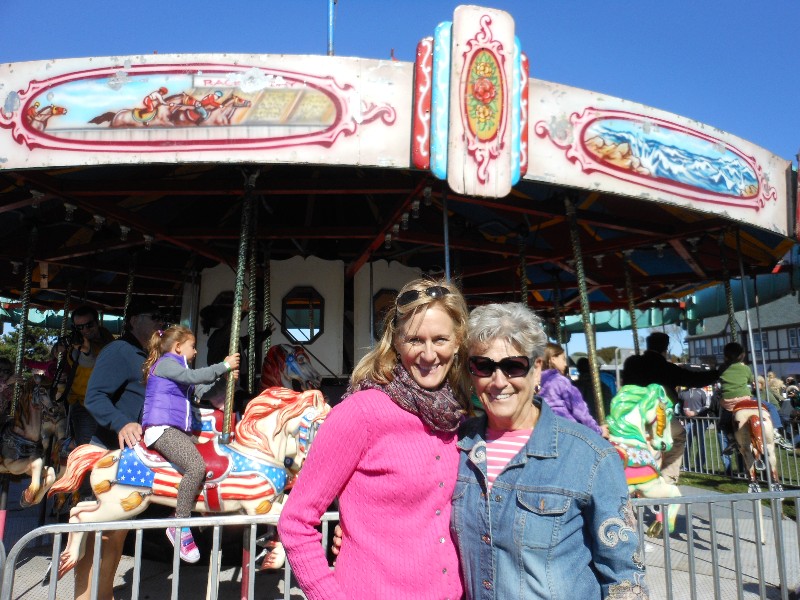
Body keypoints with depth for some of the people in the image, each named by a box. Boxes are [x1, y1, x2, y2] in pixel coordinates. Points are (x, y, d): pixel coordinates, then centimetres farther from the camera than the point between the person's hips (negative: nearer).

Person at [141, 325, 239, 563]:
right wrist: (224, 366, -10)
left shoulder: (178, 368, 26)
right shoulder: (165, 362, -2)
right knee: (196, 466, -29)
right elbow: (193, 376, -17)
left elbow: (201, 390, 22)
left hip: (179, 431, 10)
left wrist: (225, 377, 11)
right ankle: (180, 526, -20)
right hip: (161, 429, -10)